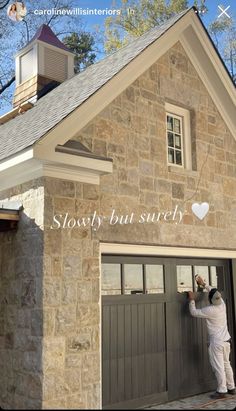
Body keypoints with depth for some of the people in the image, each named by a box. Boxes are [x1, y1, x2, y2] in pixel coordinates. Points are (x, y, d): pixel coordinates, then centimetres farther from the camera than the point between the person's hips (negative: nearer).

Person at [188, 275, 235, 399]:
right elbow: (214, 292, 18)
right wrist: (203, 284, 23)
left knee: (218, 367, -1)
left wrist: (192, 300, 4)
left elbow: (194, 312, -8)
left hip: (216, 342, -8)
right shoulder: (222, 304, -1)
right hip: (226, 340, 8)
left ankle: (222, 391, 4)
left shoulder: (209, 310, -20)